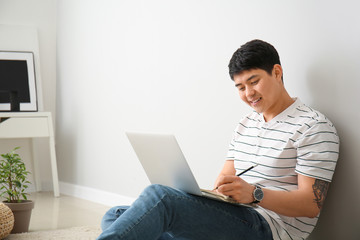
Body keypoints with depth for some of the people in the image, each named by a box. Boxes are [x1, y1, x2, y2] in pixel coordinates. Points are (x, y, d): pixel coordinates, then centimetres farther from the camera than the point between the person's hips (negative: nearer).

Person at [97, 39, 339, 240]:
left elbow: (312, 204, -10)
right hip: (226, 219, 8)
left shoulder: (314, 127, -2)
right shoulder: (246, 123, 23)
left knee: (159, 196, -30)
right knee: (116, 217, -6)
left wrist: (255, 193, -26)